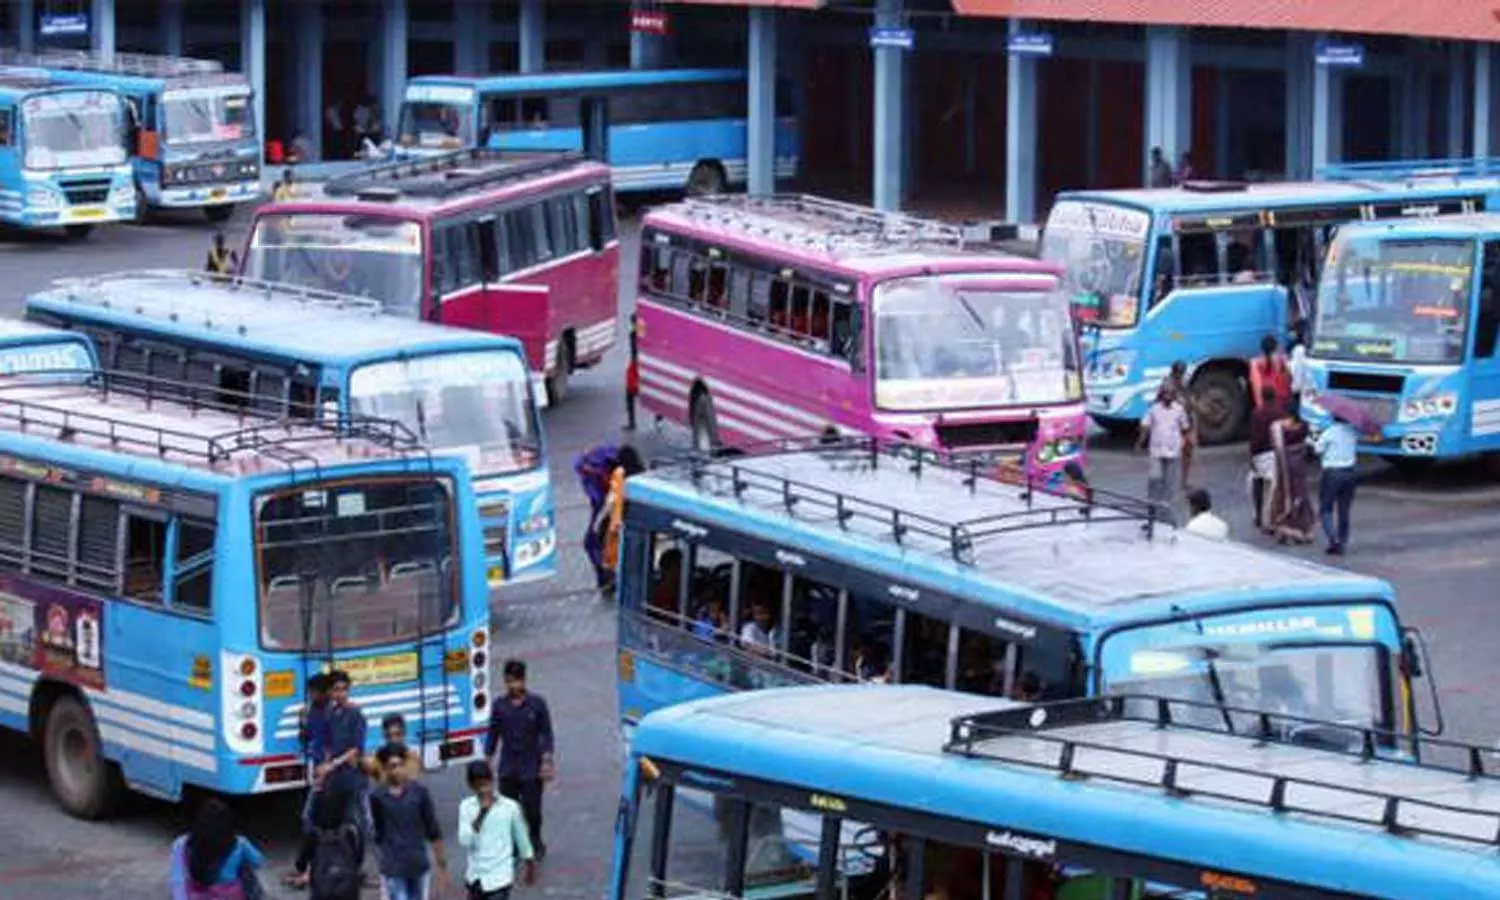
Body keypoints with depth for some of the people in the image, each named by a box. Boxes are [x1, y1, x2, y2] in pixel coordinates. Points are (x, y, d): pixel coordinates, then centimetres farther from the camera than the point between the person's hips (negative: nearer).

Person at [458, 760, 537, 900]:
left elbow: (521, 838, 7)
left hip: (499, 877, -3)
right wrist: (481, 813, -24)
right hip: (475, 877, 3)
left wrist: (530, 866, 18)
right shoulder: (466, 807, -4)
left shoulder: (509, 807, -7)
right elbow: (464, 842, -16)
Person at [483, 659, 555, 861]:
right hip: (508, 769, 2)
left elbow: (546, 734, -1)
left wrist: (546, 761, -7)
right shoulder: (500, 706, 1)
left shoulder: (537, 704, -5)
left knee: (532, 810, 4)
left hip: (531, 769, -2)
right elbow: (493, 735, 9)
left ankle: (535, 843, 27)